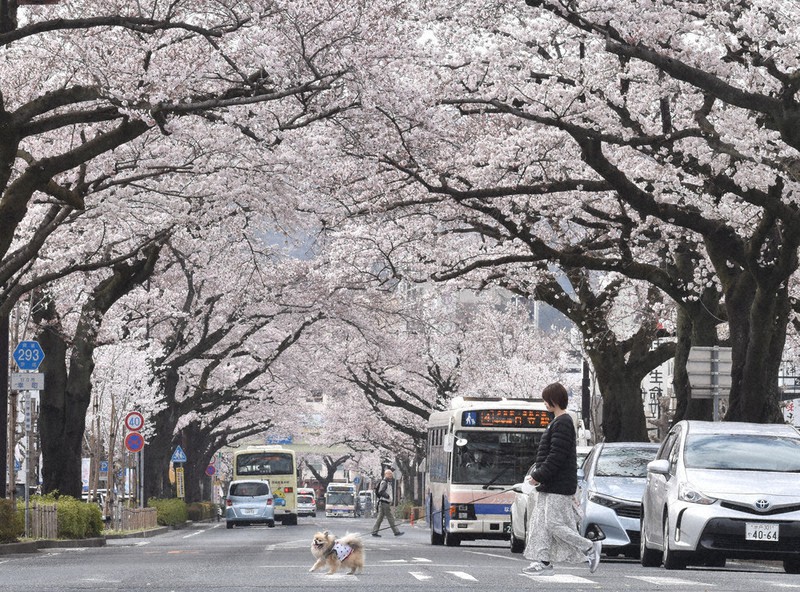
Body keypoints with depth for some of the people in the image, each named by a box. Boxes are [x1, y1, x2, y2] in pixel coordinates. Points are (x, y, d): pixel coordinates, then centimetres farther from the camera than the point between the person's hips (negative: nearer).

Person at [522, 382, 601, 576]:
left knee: (555, 525, -8)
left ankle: (590, 548, 1)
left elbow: (556, 457, -22)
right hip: (549, 487, 10)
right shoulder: (557, 422, 16)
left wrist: (538, 476, -18)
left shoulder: (562, 424, -16)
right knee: (540, 524, 7)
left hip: (559, 487, -10)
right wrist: (538, 475, 17)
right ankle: (542, 562, 8)